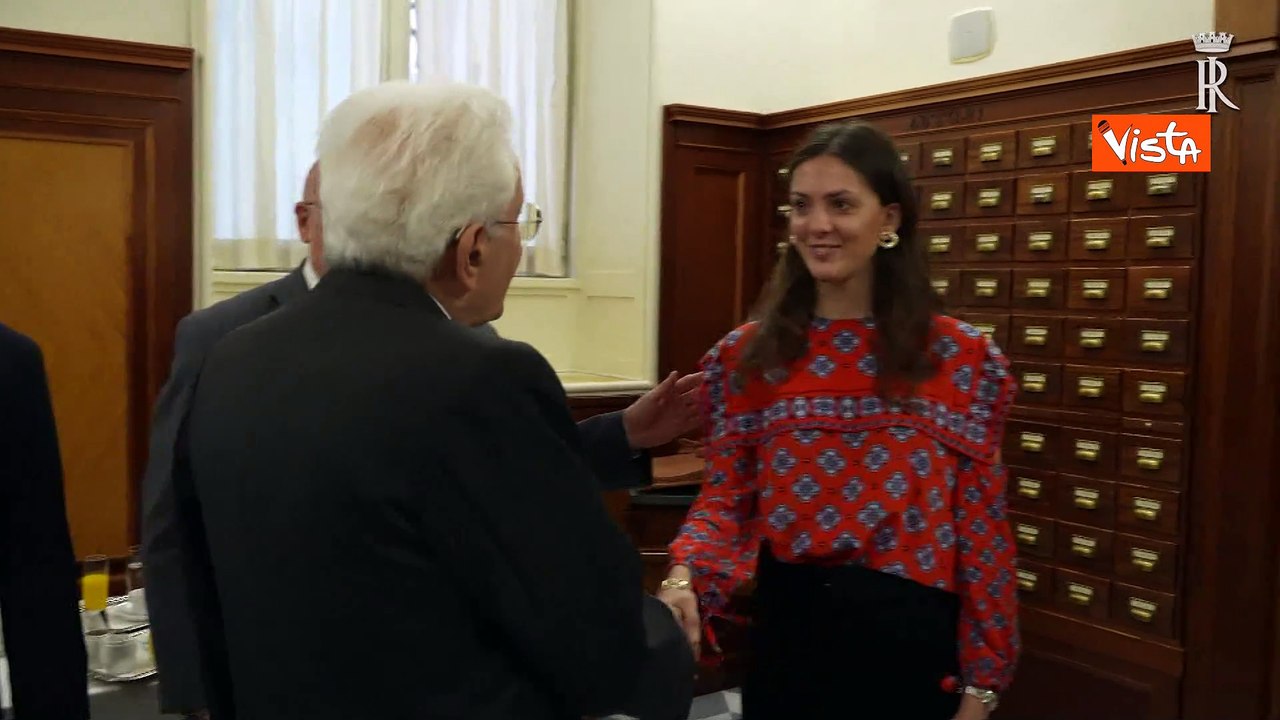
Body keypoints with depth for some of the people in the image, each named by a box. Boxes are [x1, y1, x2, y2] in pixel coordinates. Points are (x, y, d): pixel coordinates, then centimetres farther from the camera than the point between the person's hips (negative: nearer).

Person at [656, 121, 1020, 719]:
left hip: (909, 637, -1)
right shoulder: (747, 356, 0)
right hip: (785, 628, 2)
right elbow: (723, 498, -1)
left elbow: (980, 528, -2)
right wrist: (684, 578, -21)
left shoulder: (960, 358, -4)